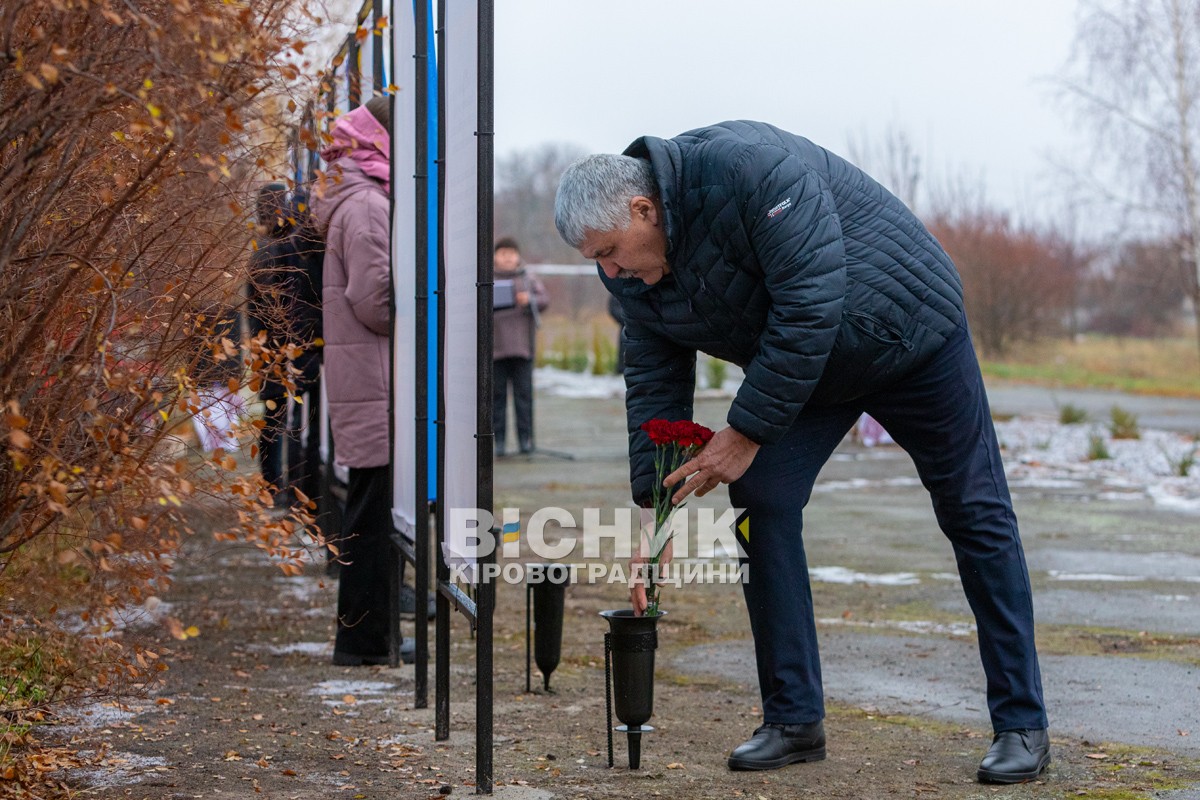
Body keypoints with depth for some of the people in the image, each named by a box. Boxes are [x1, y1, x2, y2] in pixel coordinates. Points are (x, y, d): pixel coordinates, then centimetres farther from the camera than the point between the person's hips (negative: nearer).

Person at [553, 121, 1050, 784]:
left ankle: (1022, 727, 7)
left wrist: (747, 432, -31)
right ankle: (793, 721, 1)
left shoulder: (748, 169, -35)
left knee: (975, 518, -1)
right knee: (759, 503, -8)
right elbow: (653, 387, -4)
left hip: (904, 326, -6)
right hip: (794, 370, 7)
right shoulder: (633, 276, -10)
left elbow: (809, 307, -36)